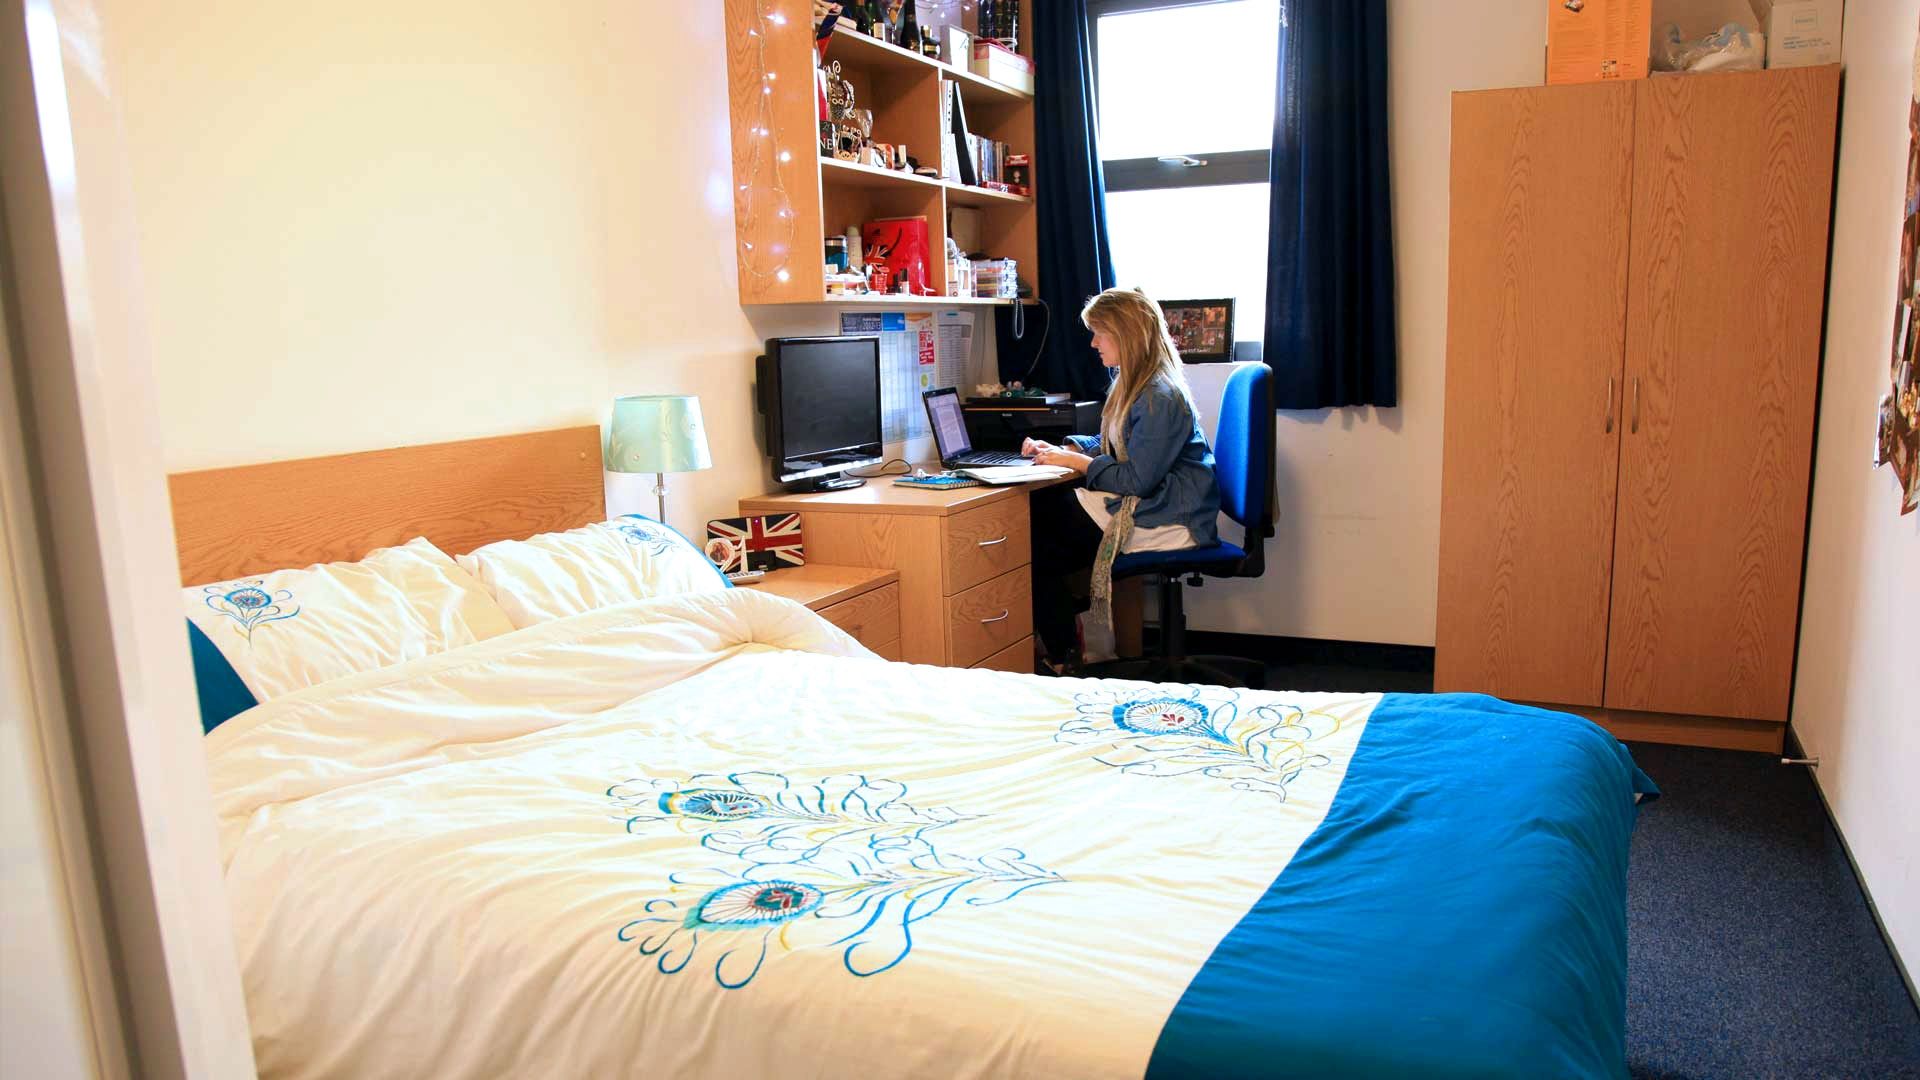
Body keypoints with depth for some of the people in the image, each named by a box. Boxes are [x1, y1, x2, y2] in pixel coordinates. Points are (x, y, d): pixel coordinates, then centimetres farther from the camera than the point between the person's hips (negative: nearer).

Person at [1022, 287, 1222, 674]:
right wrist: (1062, 448, 7)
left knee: (1035, 544, -12)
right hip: (1143, 505, 10)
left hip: (1166, 522, -10)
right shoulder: (1135, 384, 12)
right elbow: (1111, 445, 23)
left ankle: (1064, 659, 4)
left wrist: (1074, 462, -12)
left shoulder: (1160, 399, -20)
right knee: (1036, 511, -1)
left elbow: (1136, 480, -22)